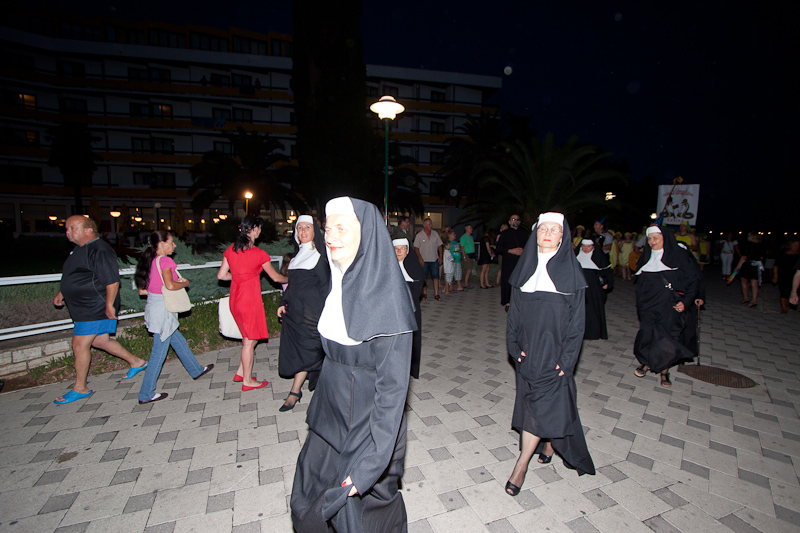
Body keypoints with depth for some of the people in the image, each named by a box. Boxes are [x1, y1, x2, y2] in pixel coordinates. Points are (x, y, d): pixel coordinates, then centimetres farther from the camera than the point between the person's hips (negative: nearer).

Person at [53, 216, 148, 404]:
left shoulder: (99, 250, -20)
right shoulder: (79, 249, 13)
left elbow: (112, 280, -24)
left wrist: (109, 305, -23)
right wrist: (62, 293, 20)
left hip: (95, 308, -10)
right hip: (84, 308, 10)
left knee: (80, 344, -3)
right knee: (100, 341, 16)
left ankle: (80, 388, 13)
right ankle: (136, 362, 28)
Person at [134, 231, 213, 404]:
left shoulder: (150, 261, 9)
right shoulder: (165, 260, -16)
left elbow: (142, 290, 10)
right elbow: (170, 285, -29)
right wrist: (185, 283, -10)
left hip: (153, 306, 9)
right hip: (163, 310, -9)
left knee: (179, 342, 22)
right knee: (159, 352, 1)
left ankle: (196, 370, 39)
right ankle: (146, 394, 12)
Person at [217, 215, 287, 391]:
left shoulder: (230, 249, 3)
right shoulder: (259, 254, -14)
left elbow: (221, 275, 7)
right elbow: (275, 277, -2)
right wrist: (288, 280, 17)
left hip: (235, 299, 7)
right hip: (250, 300, -7)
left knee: (250, 338, 20)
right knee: (250, 341, 5)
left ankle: (241, 373, 28)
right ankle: (247, 381, 17)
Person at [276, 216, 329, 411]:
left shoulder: (319, 256, -8)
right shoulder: (298, 255, 15)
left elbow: (325, 285, -11)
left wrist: (322, 311, -16)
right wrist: (283, 303, 11)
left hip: (310, 309, -8)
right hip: (295, 308, 8)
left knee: (304, 347, -4)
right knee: (293, 345, 11)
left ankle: (294, 392, 4)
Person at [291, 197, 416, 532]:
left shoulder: (386, 295, -26)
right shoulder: (339, 284, -1)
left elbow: (393, 384, -25)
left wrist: (370, 462, -23)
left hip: (366, 425, -7)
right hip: (331, 417, 7)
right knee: (309, 499, 24)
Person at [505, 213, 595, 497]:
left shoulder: (570, 269, -6)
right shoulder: (526, 266, 3)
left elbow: (576, 318, -6)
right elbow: (514, 310, 6)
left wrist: (567, 358, -11)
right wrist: (514, 345, -1)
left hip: (553, 350, -3)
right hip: (528, 348, 4)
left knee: (541, 402, -2)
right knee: (538, 399, 15)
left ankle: (522, 463, 10)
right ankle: (549, 442, 41)